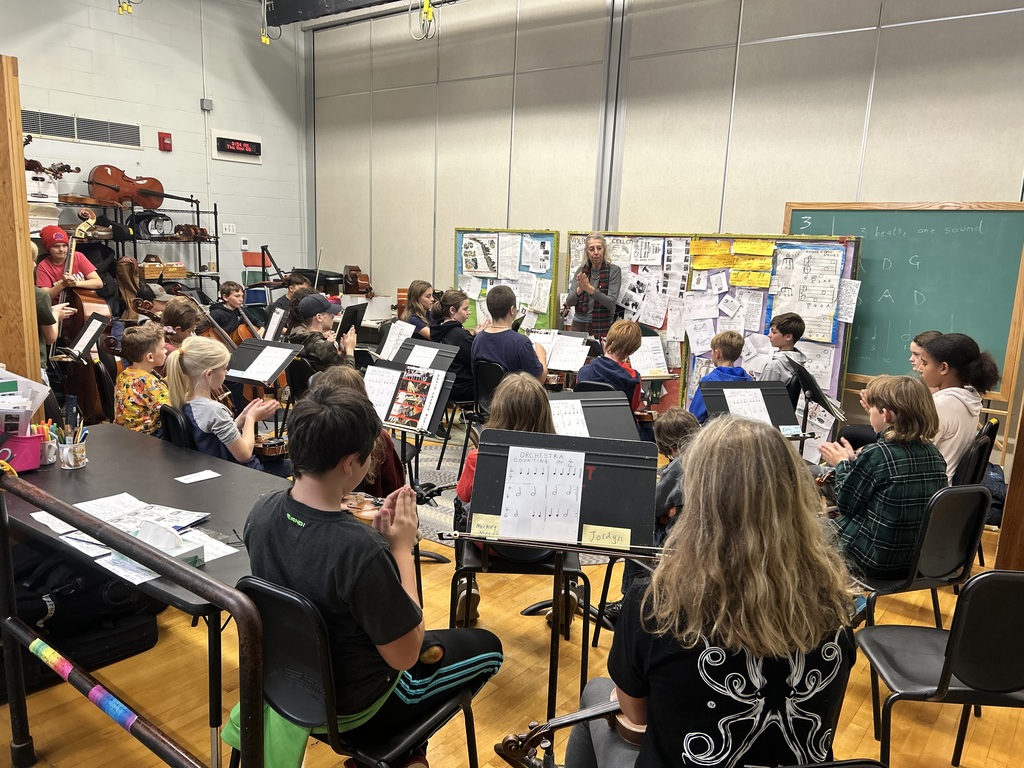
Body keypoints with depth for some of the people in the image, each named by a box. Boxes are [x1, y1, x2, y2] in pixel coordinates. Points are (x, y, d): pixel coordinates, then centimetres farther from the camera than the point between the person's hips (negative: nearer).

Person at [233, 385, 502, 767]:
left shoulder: (262, 511, -15)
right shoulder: (359, 548, -38)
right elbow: (404, 656, -25)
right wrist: (401, 547, -20)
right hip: (350, 708, -6)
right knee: (487, 646, 15)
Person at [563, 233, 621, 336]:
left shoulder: (614, 270, -6)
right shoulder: (581, 270, 4)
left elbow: (611, 303, -15)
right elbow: (569, 302, -2)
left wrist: (590, 289, -27)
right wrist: (579, 289, -22)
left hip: (602, 327, -3)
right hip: (579, 325, 3)